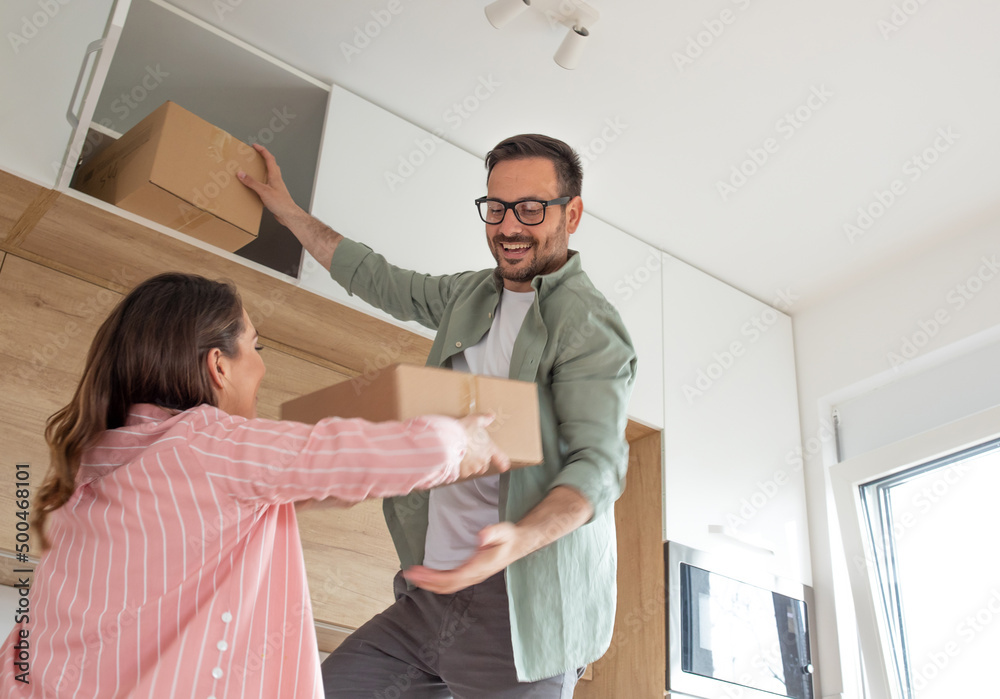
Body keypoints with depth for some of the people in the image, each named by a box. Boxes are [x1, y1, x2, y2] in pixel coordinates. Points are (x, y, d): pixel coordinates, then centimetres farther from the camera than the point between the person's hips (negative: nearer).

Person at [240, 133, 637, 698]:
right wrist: (287, 209, 33)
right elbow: (378, 279, 27)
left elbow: (598, 462, -20)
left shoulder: (591, 327, -10)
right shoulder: (469, 295, 14)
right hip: (432, 592, 7)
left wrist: (518, 539, -37)